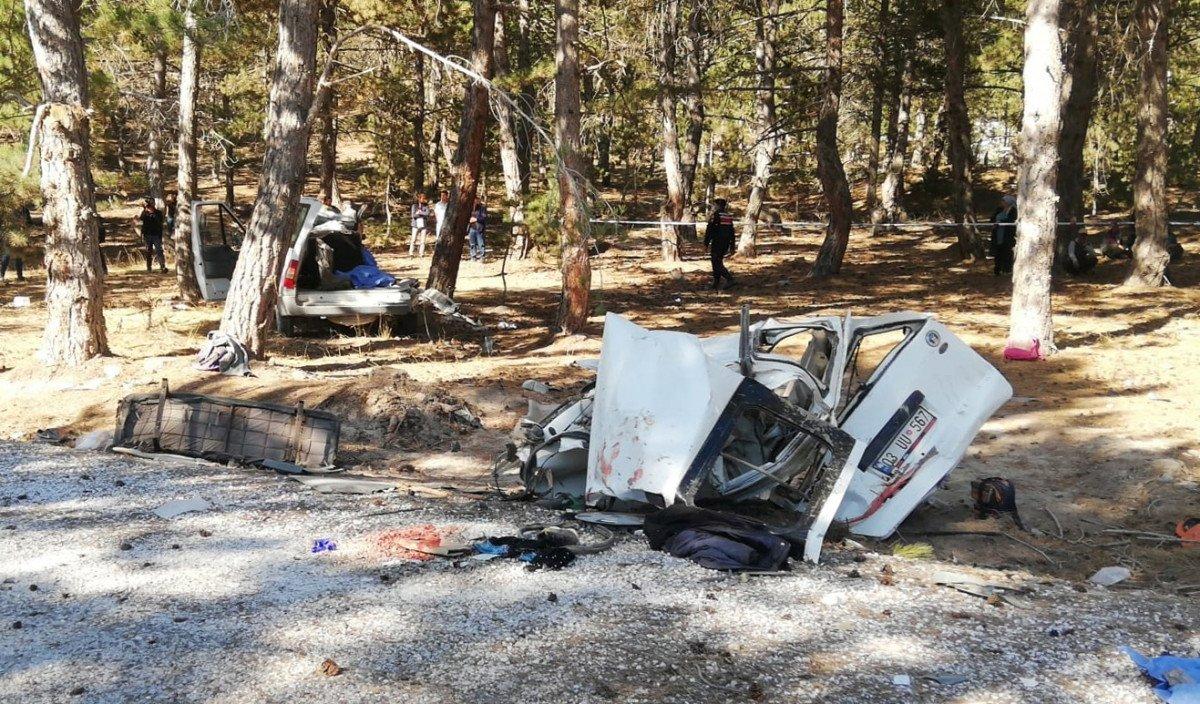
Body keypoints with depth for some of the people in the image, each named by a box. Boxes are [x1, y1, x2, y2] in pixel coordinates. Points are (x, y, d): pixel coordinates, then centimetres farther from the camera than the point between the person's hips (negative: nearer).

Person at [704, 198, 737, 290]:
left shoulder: (716, 215, -12)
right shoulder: (729, 216, 11)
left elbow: (709, 230, -14)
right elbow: (732, 232, 14)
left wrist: (706, 243, -8)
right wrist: (732, 247, 19)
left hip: (717, 244, -8)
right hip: (726, 244, 8)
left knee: (717, 264, -5)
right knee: (718, 262, 17)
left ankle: (730, 280, -19)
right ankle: (716, 285, 20)